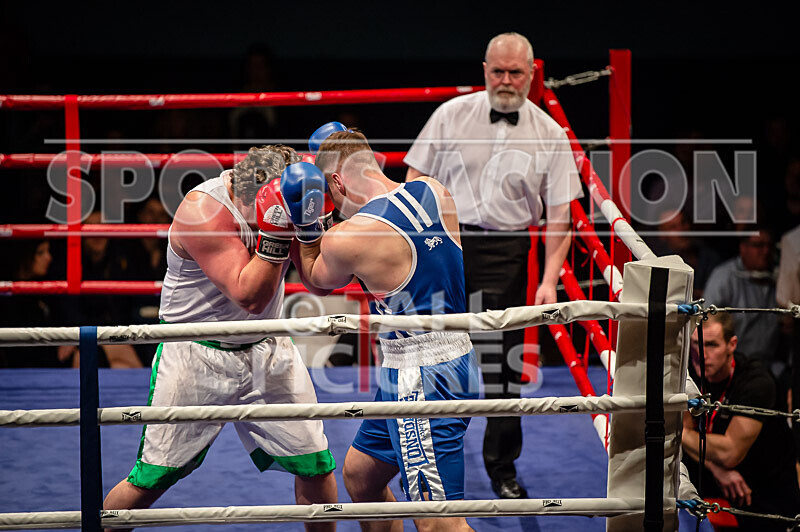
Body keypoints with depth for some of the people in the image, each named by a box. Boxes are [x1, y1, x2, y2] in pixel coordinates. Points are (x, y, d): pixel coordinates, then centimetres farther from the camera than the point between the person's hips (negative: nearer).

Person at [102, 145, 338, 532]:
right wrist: (274, 230, -37)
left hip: (266, 353, 5)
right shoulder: (202, 212, -25)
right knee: (151, 479, -2)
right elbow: (250, 297, -29)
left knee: (316, 465, 2)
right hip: (196, 358, -5)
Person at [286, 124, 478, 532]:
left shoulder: (344, 240, -17)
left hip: (422, 384, -9)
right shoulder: (434, 192, 1)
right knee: (359, 474, 25)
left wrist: (303, 224, 11)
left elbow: (317, 279, 7)